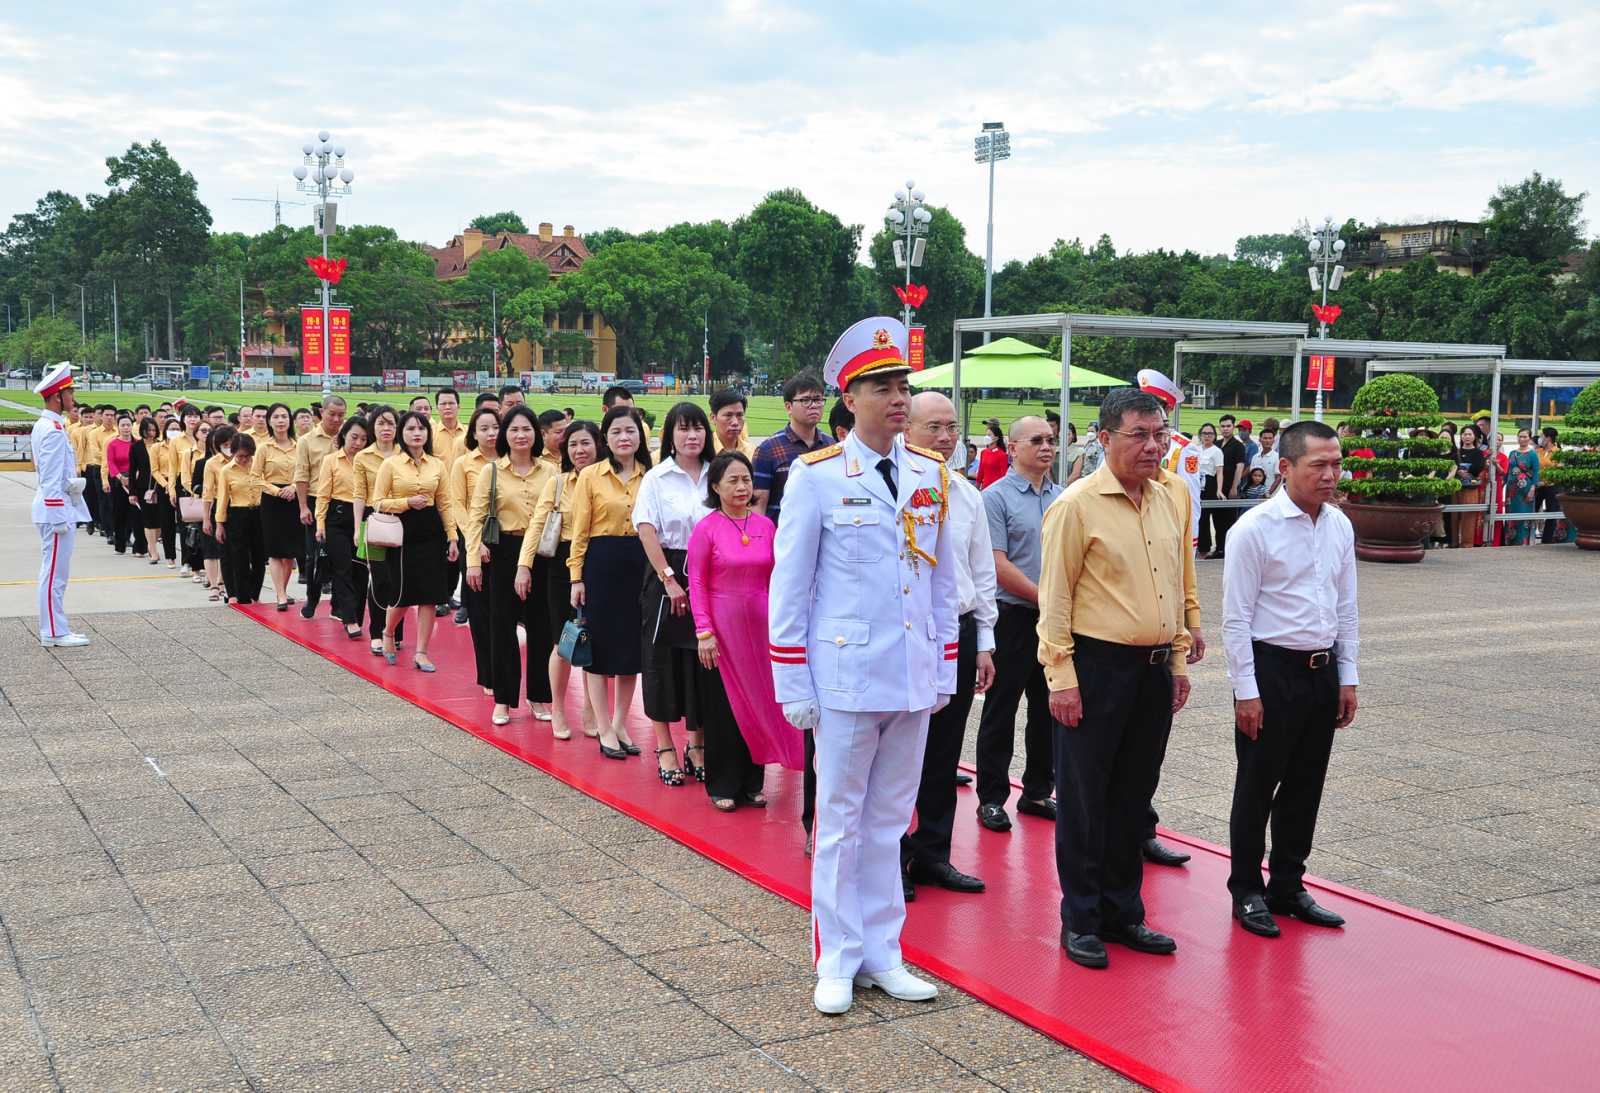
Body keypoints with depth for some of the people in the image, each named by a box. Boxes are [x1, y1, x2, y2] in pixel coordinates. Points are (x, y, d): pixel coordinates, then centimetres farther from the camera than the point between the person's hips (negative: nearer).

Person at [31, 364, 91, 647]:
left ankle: (54, 630, 20)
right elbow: (52, 480, -20)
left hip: (55, 511, 11)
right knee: (55, 574, -5)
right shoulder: (54, 430, -17)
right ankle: (54, 634, 0)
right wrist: (60, 518, -20)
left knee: (54, 574, 14)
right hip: (57, 509, -11)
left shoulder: (45, 426, 15)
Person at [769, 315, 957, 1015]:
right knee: (841, 820, 6)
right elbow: (788, 588, -4)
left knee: (889, 819, 13)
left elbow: (943, 582, 12)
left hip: (914, 679, 4)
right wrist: (792, 687, -6)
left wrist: (945, 670, 10)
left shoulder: (932, 475, 6)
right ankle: (838, 962, 18)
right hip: (845, 675, -4)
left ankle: (882, 954, 24)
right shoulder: (816, 477, -7)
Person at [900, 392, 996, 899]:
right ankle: (891, 858, 17)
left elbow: (983, 572, 14)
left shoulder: (969, 495, 9)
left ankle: (932, 854, 26)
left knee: (944, 753, 13)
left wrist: (984, 643, 12)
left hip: (960, 632, 5)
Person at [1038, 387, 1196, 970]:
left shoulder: (1173, 500, 9)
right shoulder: (1078, 505, -10)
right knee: (1085, 798, 3)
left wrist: (1179, 661, 16)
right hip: (1097, 665, -6)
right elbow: (1055, 595, -10)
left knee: (1134, 795, 14)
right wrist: (1060, 676, -13)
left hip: (1155, 668, 6)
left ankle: (1122, 912, 26)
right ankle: (1080, 921, 14)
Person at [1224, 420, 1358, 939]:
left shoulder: (1339, 526, 6)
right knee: (1257, 788, 5)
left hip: (1323, 670, 6)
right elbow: (1236, 616, -13)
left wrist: (1348, 677, 11)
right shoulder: (1256, 528, -14)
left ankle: (1287, 886, 29)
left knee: (1305, 786, 15)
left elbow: (1346, 606, 13)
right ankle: (1246, 891, 19)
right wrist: (1246, 690, -14)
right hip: (1271, 668, -6)